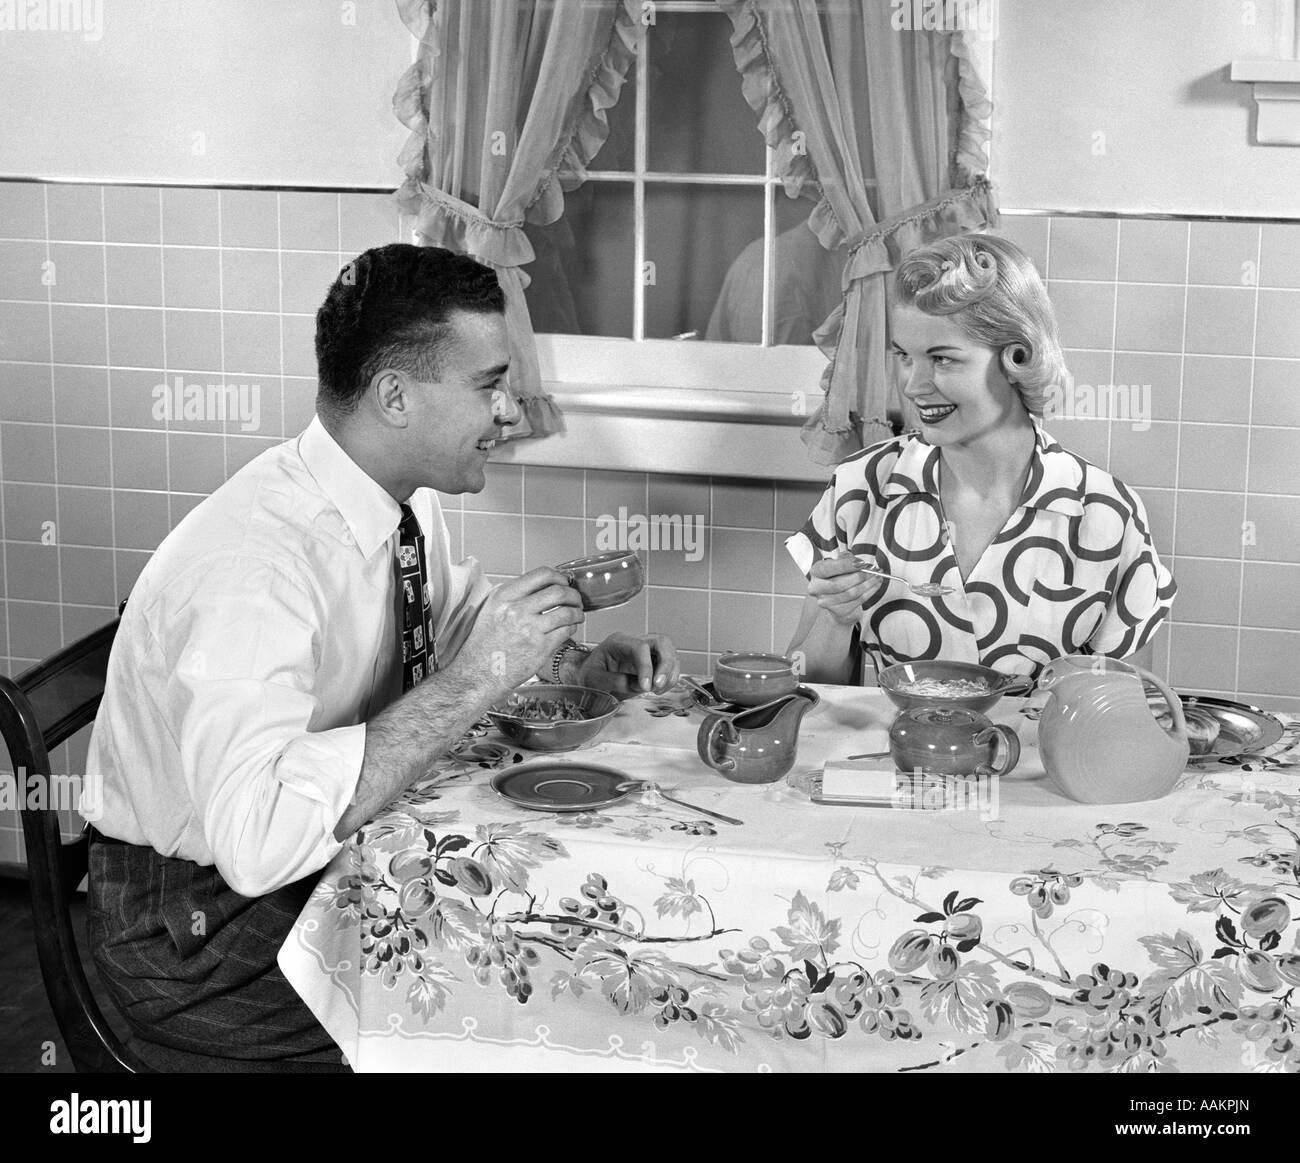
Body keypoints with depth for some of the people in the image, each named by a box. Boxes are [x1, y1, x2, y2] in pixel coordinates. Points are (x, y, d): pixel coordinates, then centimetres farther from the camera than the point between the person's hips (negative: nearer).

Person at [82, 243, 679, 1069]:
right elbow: (256, 839, -40)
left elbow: (463, 620, 17)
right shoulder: (254, 558, -30)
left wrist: (587, 664, -2)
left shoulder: (408, 506, -4)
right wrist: (474, 680, -36)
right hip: (201, 925, -8)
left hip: (340, 855, 8)